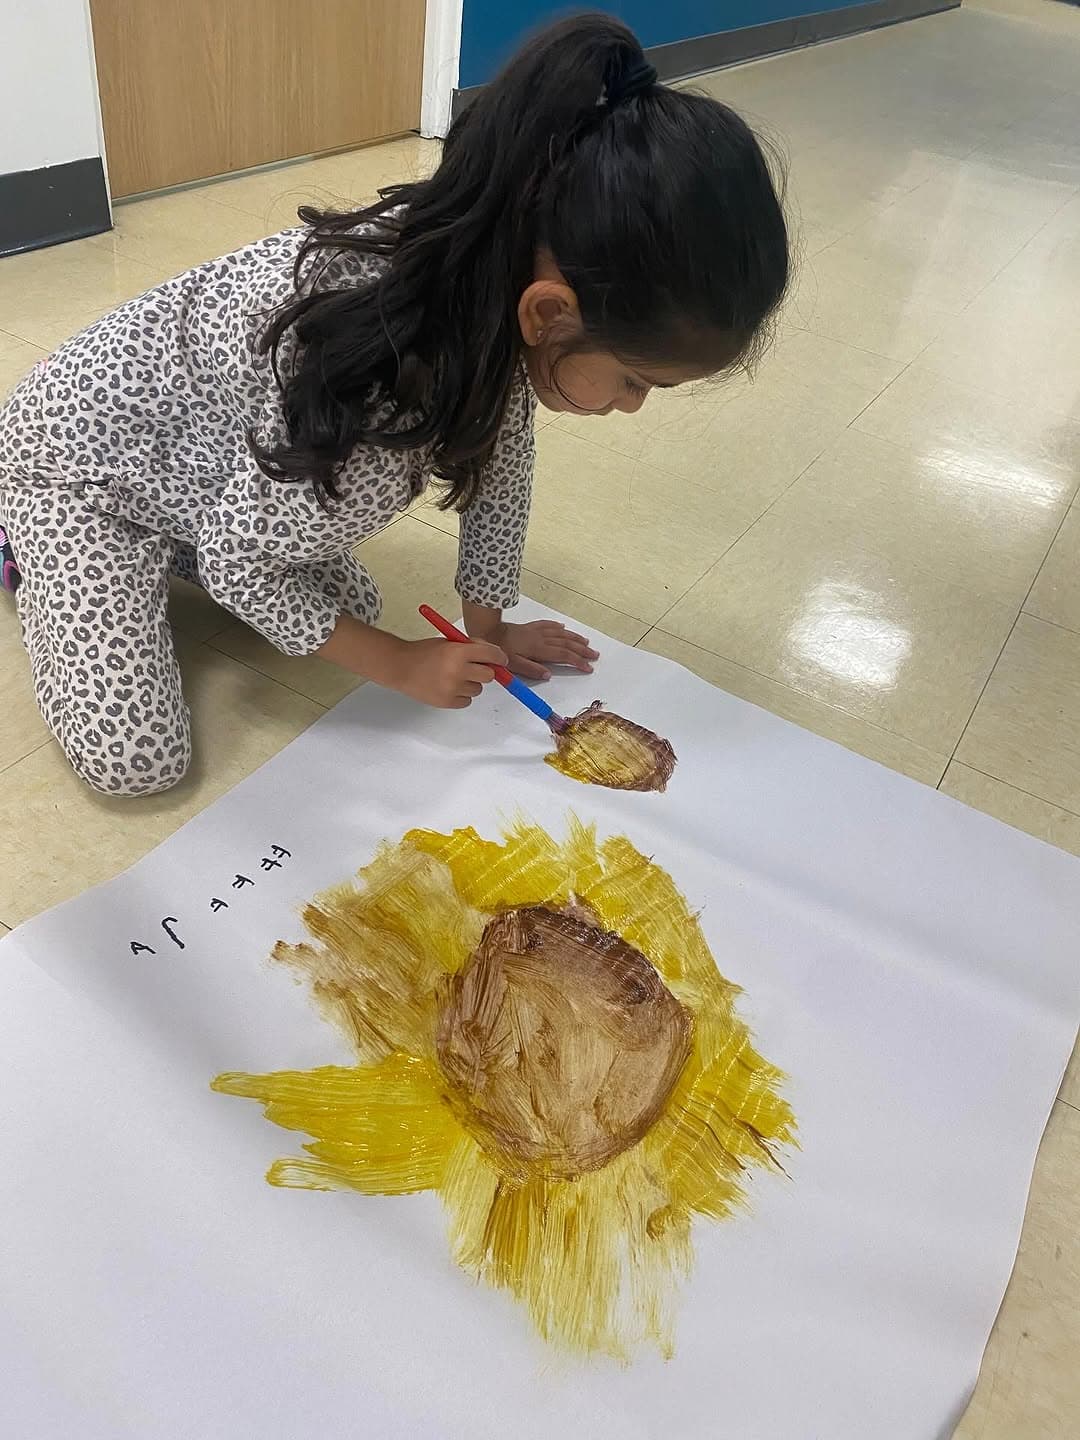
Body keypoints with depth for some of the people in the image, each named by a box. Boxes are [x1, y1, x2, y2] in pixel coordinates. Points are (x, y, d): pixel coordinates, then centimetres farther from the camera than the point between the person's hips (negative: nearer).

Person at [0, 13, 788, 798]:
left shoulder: (503, 268, -19)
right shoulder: (365, 398, -42)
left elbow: (498, 457, -4)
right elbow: (237, 562, -26)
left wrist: (490, 627, 4)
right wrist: (400, 664, -17)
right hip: (88, 458, -6)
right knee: (138, 761, -9)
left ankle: (161, 550, 27)